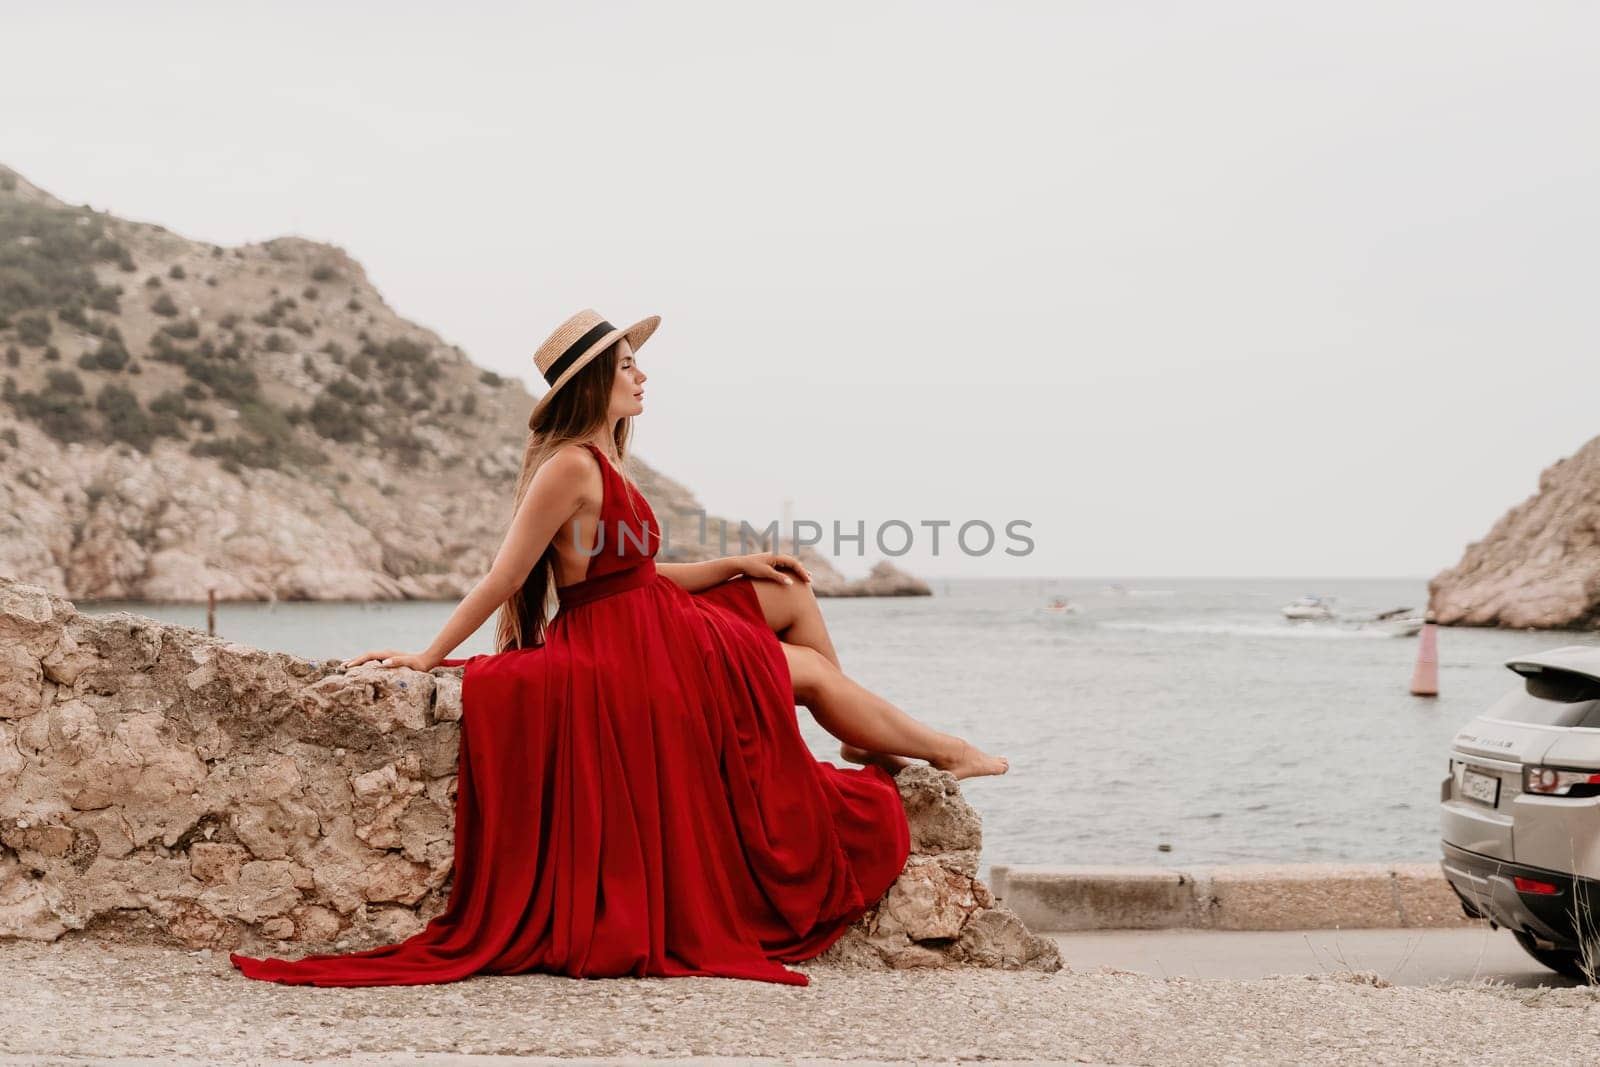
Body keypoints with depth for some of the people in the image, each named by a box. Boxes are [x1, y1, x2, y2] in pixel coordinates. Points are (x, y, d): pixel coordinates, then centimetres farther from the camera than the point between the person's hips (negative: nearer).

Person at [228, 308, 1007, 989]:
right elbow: (503, 578, -18)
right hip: (622, 654, -10)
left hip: (660, 632, 10)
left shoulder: (603, 466, 10)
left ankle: (863, 736, 17)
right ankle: (947, 753, 19)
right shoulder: (570, 465, -21)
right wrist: (426, 658, -17)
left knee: (790, 594, 14)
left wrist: (729, 567, 14)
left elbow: (634, 574, 12)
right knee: (811, 669, 3)